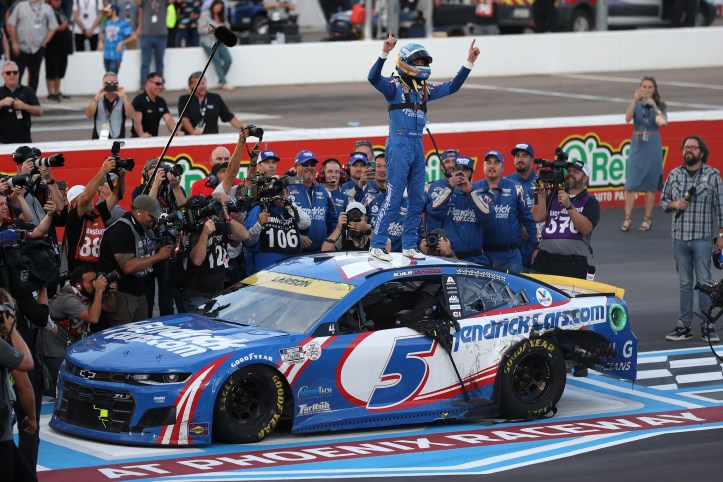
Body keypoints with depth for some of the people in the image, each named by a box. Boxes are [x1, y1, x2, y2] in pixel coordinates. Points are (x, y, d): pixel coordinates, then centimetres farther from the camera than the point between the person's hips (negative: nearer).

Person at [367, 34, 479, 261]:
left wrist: (469, 62, 13)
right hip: (399, 144, -7)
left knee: (417, 199, 9)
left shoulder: (425, 90, 15)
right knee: (394, 198, -11)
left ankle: (408, 245, 17)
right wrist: (384, 53, -35)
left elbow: (452, 86, 21)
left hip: (418, 147, 7)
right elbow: (373, 78, -21)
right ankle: (376, 246, -9)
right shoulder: (395, 86, -4)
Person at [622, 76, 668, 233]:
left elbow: (664, 121, -13)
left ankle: (647, 219, 10)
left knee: (650, 184, 2)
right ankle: (627, 218, -2)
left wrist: (654, 106, -22)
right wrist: (635, 101, -26)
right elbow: (628, 118, -15)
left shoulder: (660, 106, 3)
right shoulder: (636, 105, 4)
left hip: (653, 145, 0)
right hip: (637, 144, 0)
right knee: (631, 183, -5)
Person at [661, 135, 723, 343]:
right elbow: (663, 201, 16)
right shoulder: (674, 175, 8)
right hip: (679, 238, 3)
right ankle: (684, 326, 12)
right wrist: (674, 204, -6)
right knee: (685, 283, 8)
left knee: (704, 282, -4)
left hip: (703, 238, -3)